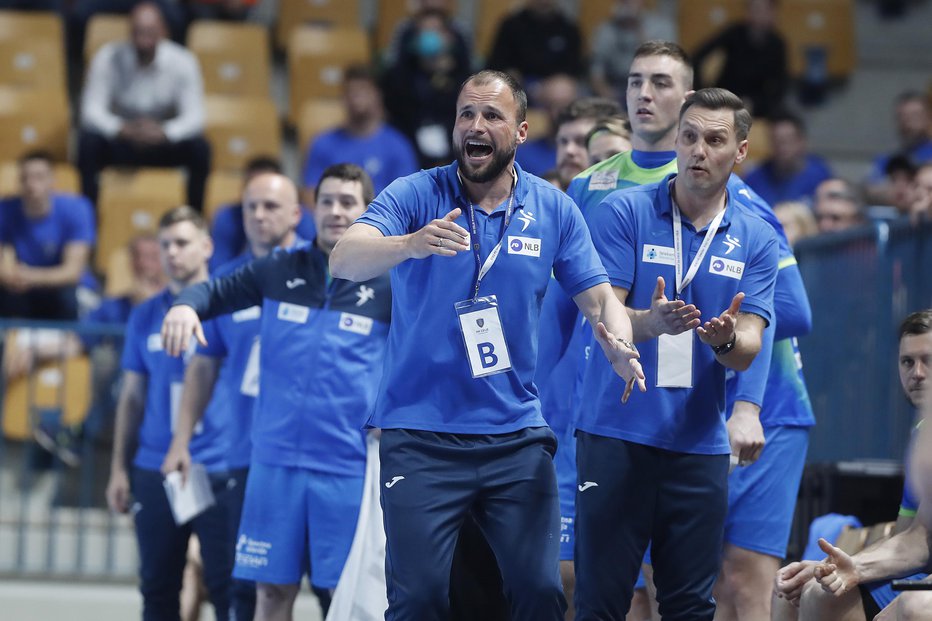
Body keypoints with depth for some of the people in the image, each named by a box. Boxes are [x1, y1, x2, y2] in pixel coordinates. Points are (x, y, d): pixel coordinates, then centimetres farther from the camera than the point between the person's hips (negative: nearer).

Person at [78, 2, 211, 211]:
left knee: (199, 148, -29)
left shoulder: (182, 62, -14)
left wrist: (163, 132, -41)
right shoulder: (107, 58, -15)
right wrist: (121, 129, -41)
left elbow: (194, 116, -20)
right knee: (88, 141, -31)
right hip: (119, 142, 0)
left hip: (164, 140, 0)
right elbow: (92, 109, -20)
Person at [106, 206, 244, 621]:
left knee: (226, 586, -3)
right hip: (154, 472, 4)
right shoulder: (145, 317, 10)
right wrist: (119, 469, 9)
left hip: (220, 471, -4)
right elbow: (132, 397, 14)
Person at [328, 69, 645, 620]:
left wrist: (619, 346, -17)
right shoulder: (415, 196, -4)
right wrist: (411, 244, -40)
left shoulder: (552, 208, 5)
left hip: (517, 435, 3)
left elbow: (598, 297, 7)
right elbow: (344, 261, -19)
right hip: (421, 435, -2)